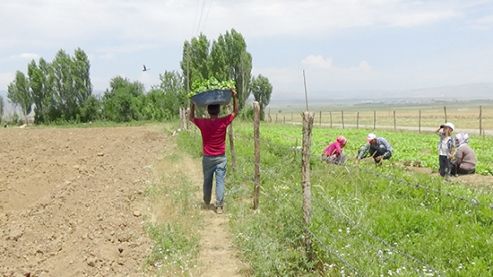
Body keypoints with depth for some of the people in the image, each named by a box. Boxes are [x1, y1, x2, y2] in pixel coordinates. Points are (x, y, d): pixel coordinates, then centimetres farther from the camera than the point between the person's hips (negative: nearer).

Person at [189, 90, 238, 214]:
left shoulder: (203, 123, -11)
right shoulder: (223, 122, -14)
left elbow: (191, 118, 11)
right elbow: (235, 112, 1)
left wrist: (193, 104, 11)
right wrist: (235, 97, 0)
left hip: (207, 158, 2)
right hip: (220, 158, -1)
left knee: (207, 181, 16)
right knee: (220, 182, 2)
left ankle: (207, 203, 31)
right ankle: (219, 206, 1)